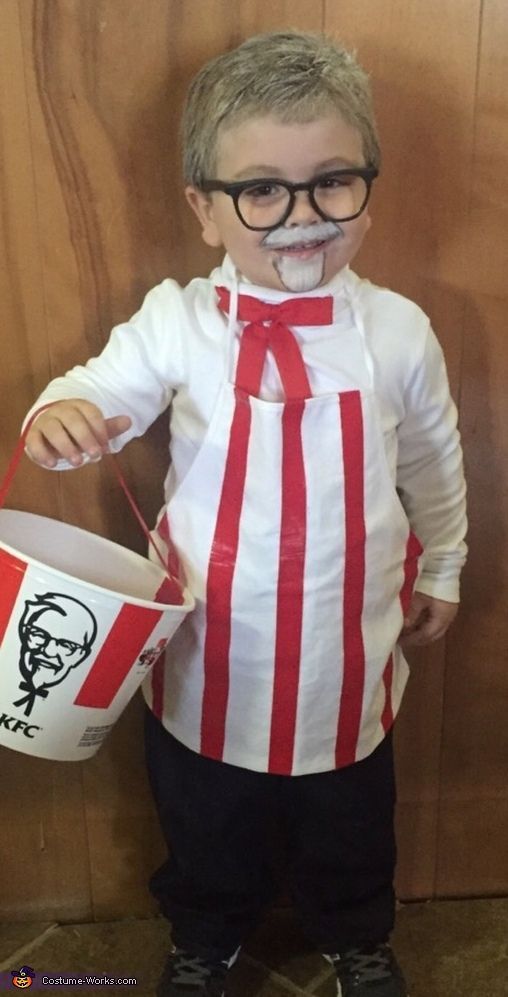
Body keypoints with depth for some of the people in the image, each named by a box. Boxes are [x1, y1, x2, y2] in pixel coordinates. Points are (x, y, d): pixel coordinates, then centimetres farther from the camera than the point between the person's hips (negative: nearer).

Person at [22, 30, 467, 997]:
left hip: (348, 646, 1)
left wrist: (439, 573, 15)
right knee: (205, 823, 25)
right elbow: (102, 399, -10)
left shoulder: (396, 331, -10)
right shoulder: (177, 322, -15)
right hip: (211, 647, 0)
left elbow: (433, 463, 3)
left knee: (350, 822, 26)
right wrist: (59, 416, -35)